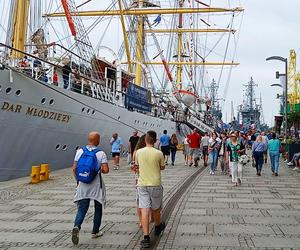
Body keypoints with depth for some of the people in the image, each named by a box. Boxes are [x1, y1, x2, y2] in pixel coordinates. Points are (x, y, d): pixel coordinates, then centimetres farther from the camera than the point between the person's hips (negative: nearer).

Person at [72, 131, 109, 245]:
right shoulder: (101, 153, -10)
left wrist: (78, 180, 14)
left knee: (82, 209, 4)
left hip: (83, 185, 2)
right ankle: (95, 232, 23)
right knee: (98, 208, 16)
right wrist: (100, 170, 6)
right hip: (96, 185, -2)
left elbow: (74, 169, 0)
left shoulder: (80, 151, -1)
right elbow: (106, 170, -16)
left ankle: (76, 226, -21)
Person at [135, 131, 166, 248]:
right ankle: (158, 227, 43)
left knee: (144, 211, -4)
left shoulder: (138, 152, -3)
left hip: (142, 184, 1)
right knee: (155, 208, 19)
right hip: (155, 184, -1)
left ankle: (146, 237, -10)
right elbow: (162, 167, 6)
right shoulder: (159, 153, -9)